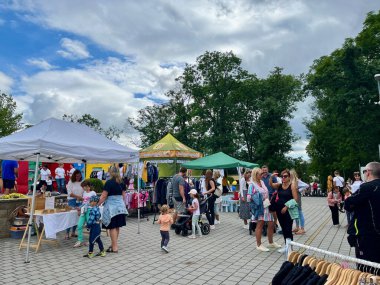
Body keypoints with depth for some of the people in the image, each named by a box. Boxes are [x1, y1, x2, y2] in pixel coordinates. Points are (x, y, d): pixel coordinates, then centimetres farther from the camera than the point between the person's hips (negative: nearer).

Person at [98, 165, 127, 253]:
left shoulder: (109, 182, -11)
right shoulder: (121, 182, 7)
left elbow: (104, 196, -12)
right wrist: (124, 205, 24)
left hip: (111, 206, -6)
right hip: (120, 205, 6)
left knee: (112, 227, 1)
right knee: (117, 226, 14)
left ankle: (114, 247, 5)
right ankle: (114, 244, 26)